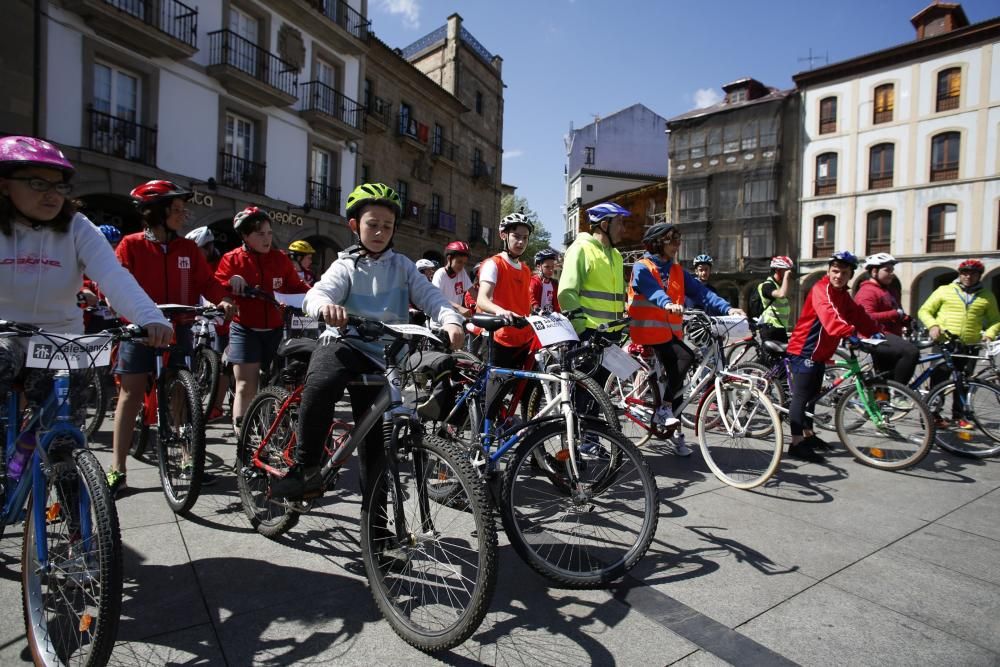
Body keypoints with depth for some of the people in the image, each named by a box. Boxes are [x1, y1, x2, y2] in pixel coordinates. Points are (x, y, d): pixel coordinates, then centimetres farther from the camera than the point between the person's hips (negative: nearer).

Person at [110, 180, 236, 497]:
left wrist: (223, 299, -15)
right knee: (130, 393, 0)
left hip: (177, 329, 3)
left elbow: (206, 281, 4)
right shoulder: (131, 244, -2)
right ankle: (117, 469, 8)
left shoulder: (188, 248, 7)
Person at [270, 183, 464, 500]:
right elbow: (315, 295, -14)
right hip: (345, 344, -2)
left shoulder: (402, 265, 9)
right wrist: (326, 306, -40)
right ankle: (306, 469, -18)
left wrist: (451, 319, -27)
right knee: (319, 387, -35)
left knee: (375, 438, 5)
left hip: (382, 355, 2)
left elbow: (429, 295, -5)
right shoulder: (346, 266, 3)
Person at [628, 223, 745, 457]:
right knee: (686, 357, -26)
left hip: (671, 330, 7)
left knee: (675, 374, 6)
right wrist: (668, 304, -45)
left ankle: (675, 430, 18)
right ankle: (664, 408, -11)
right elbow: (653, 290, -24)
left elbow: (700, 292, 2)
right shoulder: (642, 267, -4)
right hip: (650, 329, -6)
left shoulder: (677, 270, 14)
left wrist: (727, 308, -13)